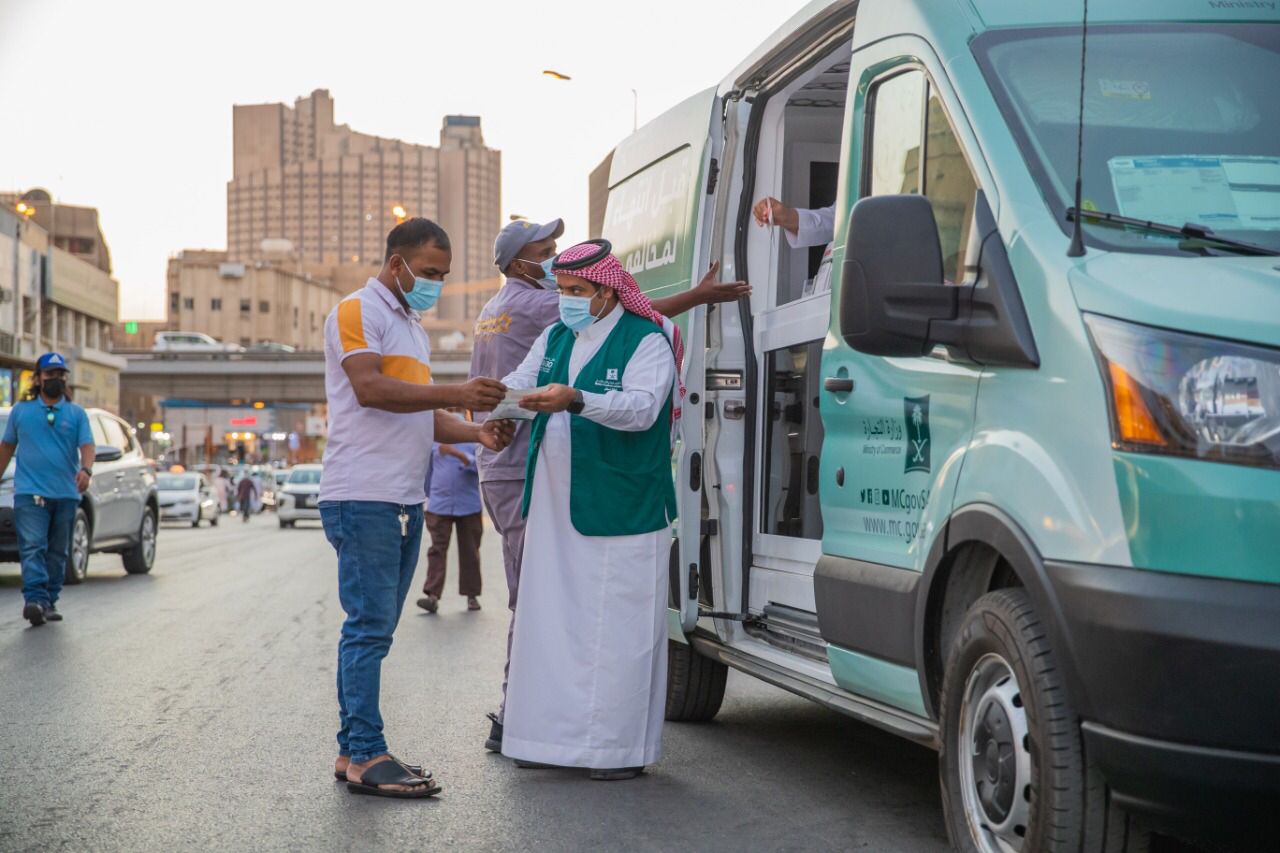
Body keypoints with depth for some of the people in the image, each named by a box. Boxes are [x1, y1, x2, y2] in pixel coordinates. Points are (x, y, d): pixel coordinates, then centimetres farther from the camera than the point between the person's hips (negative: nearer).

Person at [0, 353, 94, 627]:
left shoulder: (77, 414, 8)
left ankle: (50, 601, 15)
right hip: (30, 492, -2)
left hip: (66, 494, 2)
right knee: (32, 547, -15)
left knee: (58, 551, 7)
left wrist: (86, 470, -22)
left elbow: (87, 445, -3)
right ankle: (35, 599, -25)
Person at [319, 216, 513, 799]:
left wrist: (476, 433, 5)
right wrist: (455, 395, -23)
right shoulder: (357, 312, -4)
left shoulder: (413, 327, 25)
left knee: (373, 629, 9)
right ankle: (366, 756, -9)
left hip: (406, 501, 9)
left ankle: (352, 751, 13)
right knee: (369, 627, -10)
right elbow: (370, 388, -19)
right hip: (363, 497, -9)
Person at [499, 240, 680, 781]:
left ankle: (621, 747, 4)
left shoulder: (647, 341, -8)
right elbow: (521, 382, 10)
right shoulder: (556, 338, 16)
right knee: (551, 622, 9)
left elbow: (642, 407, -21)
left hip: (620, 511, -7)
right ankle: (555, 735, 18)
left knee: (618, 628, -3)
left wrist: (576, 400, -36)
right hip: (555, 509, 7)